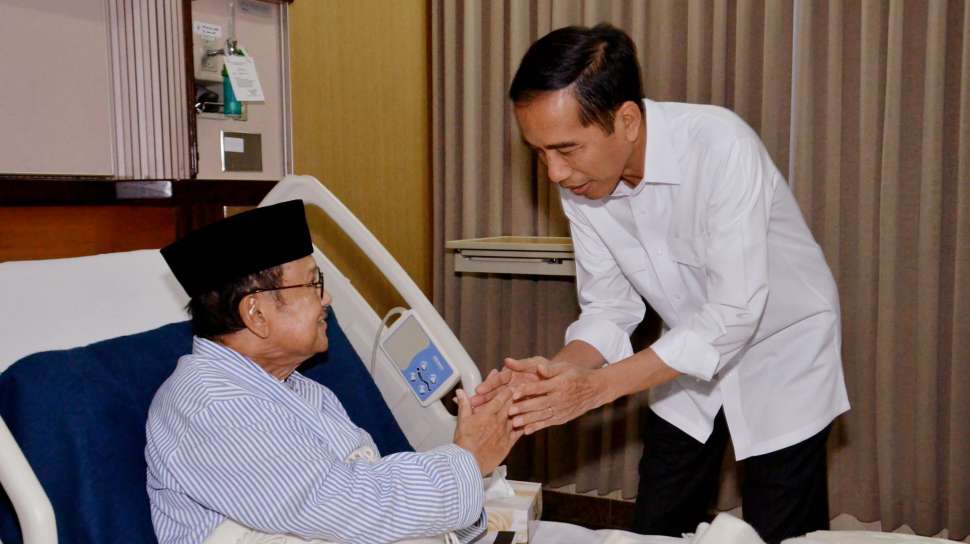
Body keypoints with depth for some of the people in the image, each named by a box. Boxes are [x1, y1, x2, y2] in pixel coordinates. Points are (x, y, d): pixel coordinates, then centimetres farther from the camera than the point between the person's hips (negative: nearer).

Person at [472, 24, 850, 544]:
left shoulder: (720, 145, -32)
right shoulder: (579, 182, -15)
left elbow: (735, 313, -32)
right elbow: (609, 308, -9)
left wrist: (598, 386, -34)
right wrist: (558, 370, -29)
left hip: (779, 347, -4)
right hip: (691, 355, 5)